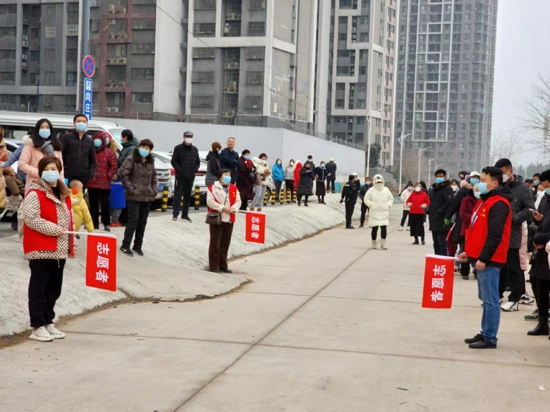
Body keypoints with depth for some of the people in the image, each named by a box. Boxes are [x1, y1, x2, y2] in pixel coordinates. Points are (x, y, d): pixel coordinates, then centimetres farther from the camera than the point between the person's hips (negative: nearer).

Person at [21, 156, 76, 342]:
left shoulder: (63, 194, 15)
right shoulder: (34, 194, -9)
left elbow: (69, 220, 18)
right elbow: (32, 219, -19)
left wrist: (72, 245, 13)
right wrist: (55, 230, -20)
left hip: (59, 250, 8)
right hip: (40, 250, -7)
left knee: (54, 289, 13)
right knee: (39, 289, -2)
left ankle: (48, 322, 23)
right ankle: (38, 327, 3)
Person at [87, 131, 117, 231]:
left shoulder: (109, 152, -1)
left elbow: (114, 166, -4)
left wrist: (108, 176, -11)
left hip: (104, 184, -4)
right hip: (91, 183, 4)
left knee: (105, 204, -1)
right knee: (93, 204, 10)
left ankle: (106, 223, 4)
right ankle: (94, 223, 18)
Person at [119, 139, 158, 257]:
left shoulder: (150, 161, 11)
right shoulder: (131, 159, -7)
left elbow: (153, 177, 20)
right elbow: (124, 176, -10)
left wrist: (155, 190, 7)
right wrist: (131, 190, -15)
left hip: (148, 197, 6)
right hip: (134, 197, -6)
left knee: (142, 222, 8)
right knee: (133, 220, -8)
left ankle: (138, 246, 18)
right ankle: (125, 245, 0)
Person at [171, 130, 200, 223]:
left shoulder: (195, 149, 12)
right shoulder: (178, 148, -1)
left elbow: (198, 162, 17)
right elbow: (174, 161, -3)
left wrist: (195, 170, 1)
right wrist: (179, 170, -12)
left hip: (191, 177, 4)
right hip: (180, 176, -4)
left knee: (188, 196, 7)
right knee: (178, 195, -5)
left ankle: (185, 214, 13)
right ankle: (175, 214, -2)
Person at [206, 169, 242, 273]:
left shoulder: (234, 188, 12)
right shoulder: (213, 187, -6)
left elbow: (238, 201, 10)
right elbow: (210, 201, -13)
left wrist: (233, 208, -10)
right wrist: (222, 208, -18)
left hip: (229, 219, 6)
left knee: (225, 244, 10)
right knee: (215, 243, -2)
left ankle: (223, 265, 18)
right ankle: (213, 266, 4)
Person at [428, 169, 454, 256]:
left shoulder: (447, 189, -8)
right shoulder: (433, 189, 19)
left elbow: (450, 204, -17)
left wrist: (447, 217, -22)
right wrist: (429, 212, 11)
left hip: (442, 221, -8)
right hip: (434, 221, 8)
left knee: (441, 242, -10)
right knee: (436, 242, 13)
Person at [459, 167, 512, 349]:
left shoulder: (498, 204, -15)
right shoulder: (485, 200, 18)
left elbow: (495, 235, -21)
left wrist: (483, 258, -22)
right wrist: (468, 251, 17)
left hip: (489, 260, -10)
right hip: (481, 258, 10)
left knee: (490, 300, -5)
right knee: (485, 299, 15)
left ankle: (490, 338, -1)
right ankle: (485, 334, 22)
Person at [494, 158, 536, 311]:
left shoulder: (522, 189, -3)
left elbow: (530, 210, -8)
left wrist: (512, 219, -18)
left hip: (511, 235, -5)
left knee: (513, 268, 2)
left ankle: (514, 298, 9)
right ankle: (497, 294, 24)